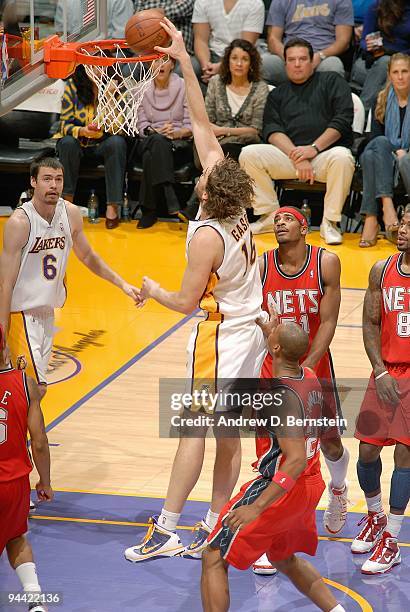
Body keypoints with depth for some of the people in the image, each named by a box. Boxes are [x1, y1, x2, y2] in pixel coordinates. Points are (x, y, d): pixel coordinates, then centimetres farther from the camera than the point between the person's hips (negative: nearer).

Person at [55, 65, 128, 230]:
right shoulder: (72, 86, -7)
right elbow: (65, 124, -7)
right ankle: (67, 200, -23)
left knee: (117, 142, -32)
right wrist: (82, 131, -29)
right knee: (67, 142, -32)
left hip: (104, 143, 0)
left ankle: (112, 207, -33)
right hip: (79, 143, 0)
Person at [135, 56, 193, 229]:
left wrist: (176, 132, -21)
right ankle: (170, 198, -45)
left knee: (151, 156, -36)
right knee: (157, 141, -37)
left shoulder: (184, 87, 3)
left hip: (180, 144, -1)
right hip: (149, 142, 1)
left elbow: (191, 125, 0)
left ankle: (149, 210, -32)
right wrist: (156, 132, -16)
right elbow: (142, 125, 5)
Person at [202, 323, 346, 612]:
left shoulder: (282, 396, -26)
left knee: (214, 559, 1)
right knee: (284, 559, 31)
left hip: (284, 490, -9)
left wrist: (256, 507, -32)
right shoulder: (310, 378, 0)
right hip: (312, 486, 9)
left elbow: (296, 461, -32)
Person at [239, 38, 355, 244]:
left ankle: (330, 222, -24)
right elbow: (272, 131, 6)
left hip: (325, 153, -3)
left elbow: (343, 119, 0)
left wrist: (314, 148, -12)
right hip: (288, 154, 3)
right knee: (249, 153, -20)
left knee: (341, 156, -38)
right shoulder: (277, 94, 22)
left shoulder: (331, 81, 14)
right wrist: (297, 156, -12)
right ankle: (270, 216, -10)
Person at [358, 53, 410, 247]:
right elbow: (374, 136, 4)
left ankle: (371, 218, -45)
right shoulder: (382, 101, 12)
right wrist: (394, 152, -12)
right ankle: (386, 205, -47)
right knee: (370, 154, -33)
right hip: (385, 157, 2)